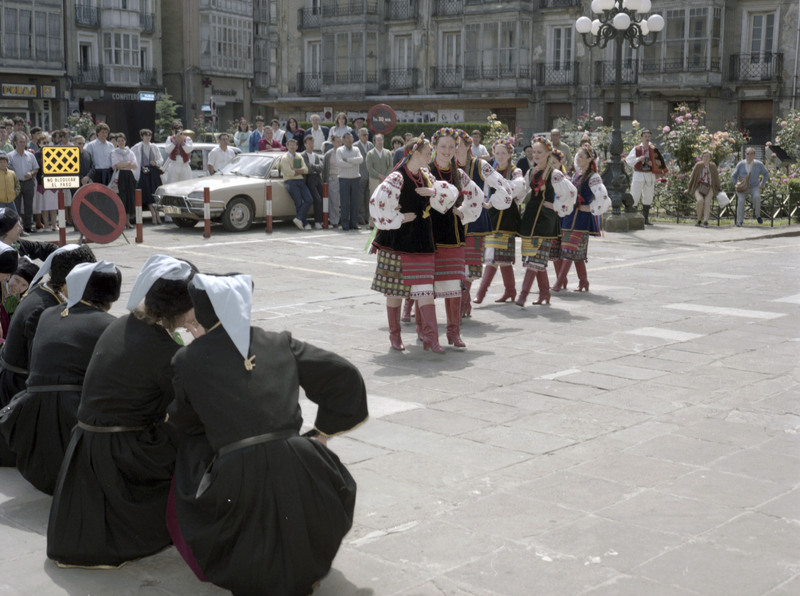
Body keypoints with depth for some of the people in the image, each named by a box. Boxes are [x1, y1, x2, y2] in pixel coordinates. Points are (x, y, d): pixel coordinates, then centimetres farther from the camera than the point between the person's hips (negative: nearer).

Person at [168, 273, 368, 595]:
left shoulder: (187, 360, 9)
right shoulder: (279, 343, 14)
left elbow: (187, 423, 23)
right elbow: (344, 375, 14)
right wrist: (323, 432, 20)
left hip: (237, 479, -2)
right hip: (296, 469, 2)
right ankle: (305, 559, 21)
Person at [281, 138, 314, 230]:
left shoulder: (299, 157, 20)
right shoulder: (285, 158, 0)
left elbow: (305, 170, 6)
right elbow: (290, 173, -11)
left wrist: (296, 171, -9)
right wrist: (300, 171, 1)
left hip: (301, 181, 6)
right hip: (290, 182, -6)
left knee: (309, 200, -14)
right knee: (299, 202, -13)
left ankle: (298, 218, -15)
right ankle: (305, 223, -9)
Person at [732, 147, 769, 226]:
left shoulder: (759, 164, -1)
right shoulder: (740, 164, -1)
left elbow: (766, 174, 13)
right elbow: (733, 176, 10)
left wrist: (762, 184, 1)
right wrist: (736, 185, -4)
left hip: (754, 187, 0)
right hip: (742, 187, 1)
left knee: (757, 196, -32)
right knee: (740, 200, -24)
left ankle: (757, 215, -11)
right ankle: (739, 221, -15)